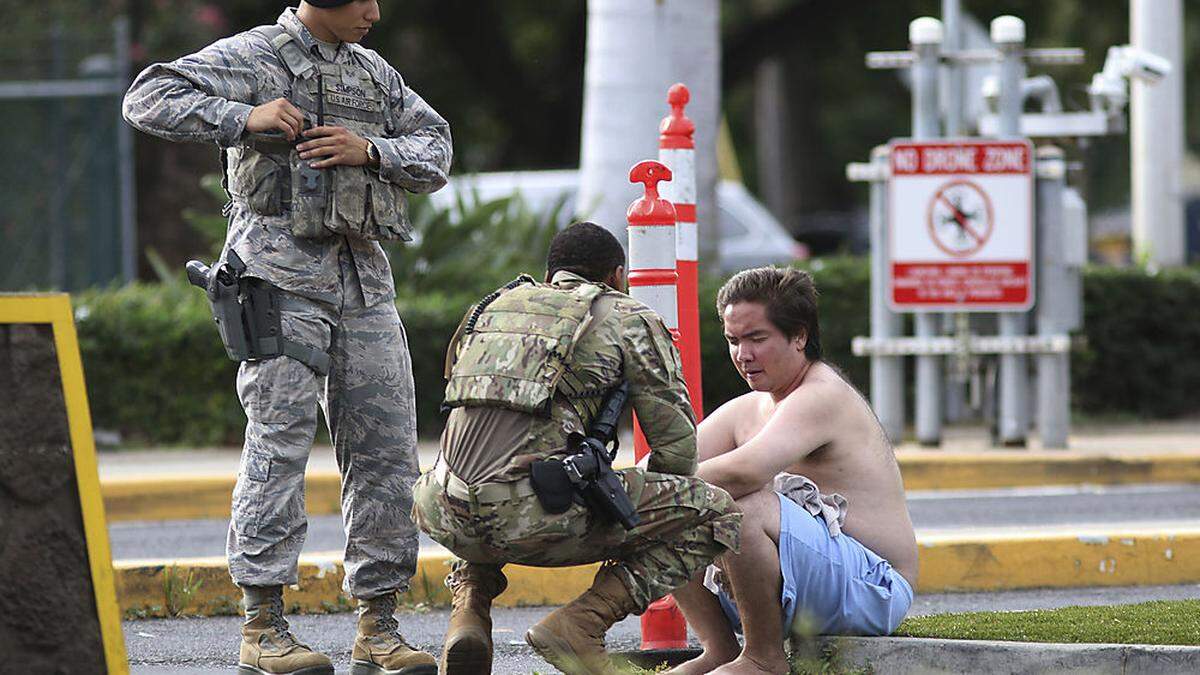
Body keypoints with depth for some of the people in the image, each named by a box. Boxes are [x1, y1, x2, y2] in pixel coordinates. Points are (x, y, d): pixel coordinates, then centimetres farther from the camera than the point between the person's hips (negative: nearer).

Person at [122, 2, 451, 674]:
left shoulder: (377, 72, 19)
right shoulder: (254, 57, 1)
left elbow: (436, 151, 15)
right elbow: (149, 98, -6)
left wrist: (371, 152, -4)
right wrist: (245, 118, -17)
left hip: (365, 277, 6)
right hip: (283, 274, -6)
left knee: (387, 452, 3)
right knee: (281, 445, -11)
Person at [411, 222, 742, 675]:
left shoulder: (496, 304, 30)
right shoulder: (627, 318, 15)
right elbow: (676, 443, 13)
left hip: (447, 518, 6)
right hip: (532, 515, -6)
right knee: (716, 515, 7)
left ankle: (469, 611, 15)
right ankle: (581, 624, -7)